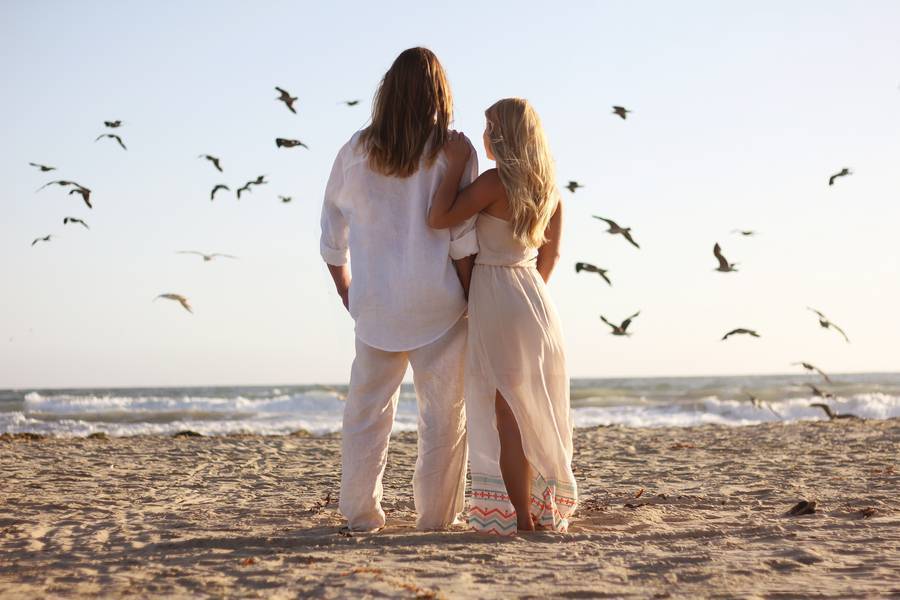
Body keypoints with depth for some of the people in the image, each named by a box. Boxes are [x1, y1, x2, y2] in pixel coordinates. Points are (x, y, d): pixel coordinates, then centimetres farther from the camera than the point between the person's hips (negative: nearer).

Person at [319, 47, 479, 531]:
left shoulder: (357, 150, 3)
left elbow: (332, 234, 11)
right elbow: (463, 240, -10)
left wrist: (347, 291, 23)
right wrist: (472, 300, -2)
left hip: (375, 303, 3)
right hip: (437, 301, -2)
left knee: (367, 406, 12)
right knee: (443, 410, 7)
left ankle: (361, 512, 15)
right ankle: (435, 515, 10)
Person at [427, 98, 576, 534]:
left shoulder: (496, 181, -15)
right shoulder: (549, 189, 7)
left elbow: (439, 218, -19)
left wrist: (457, 163, -13)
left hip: (496, 297, -7)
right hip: (535, 300, 7)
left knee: (507, 412, -2)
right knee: (534, 413, 14)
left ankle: (520, 517, -2)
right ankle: (542, 512, 20)